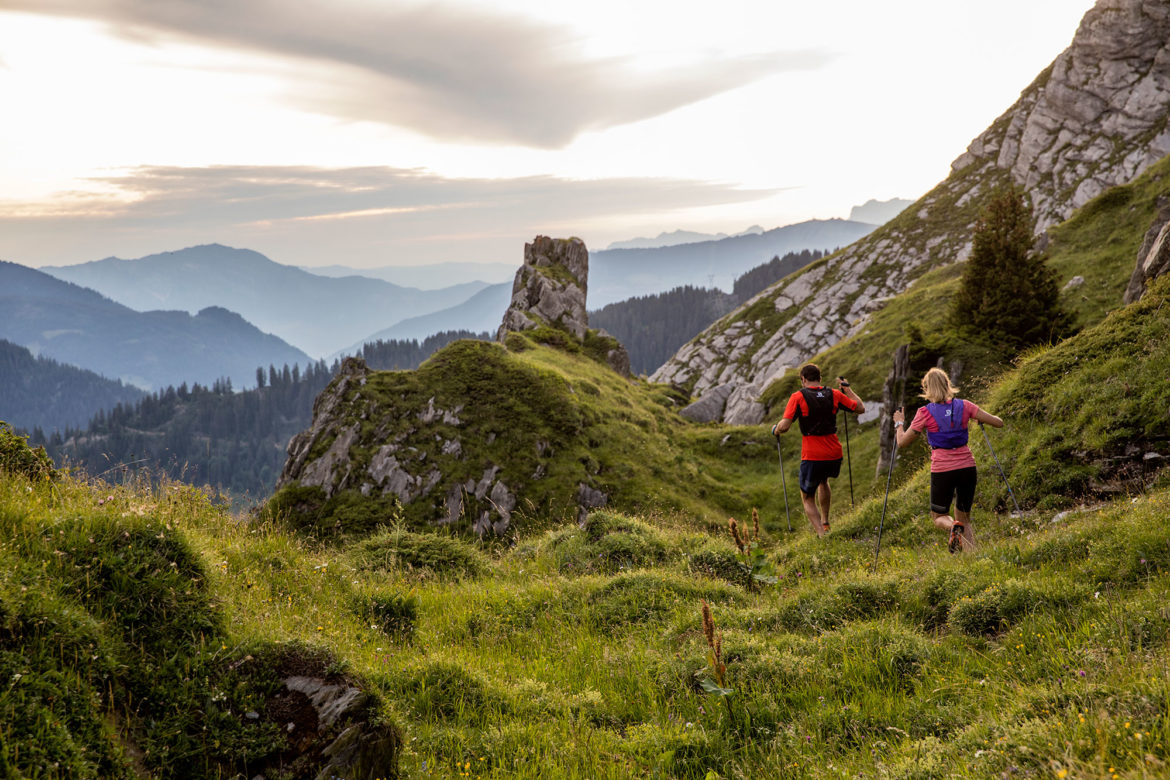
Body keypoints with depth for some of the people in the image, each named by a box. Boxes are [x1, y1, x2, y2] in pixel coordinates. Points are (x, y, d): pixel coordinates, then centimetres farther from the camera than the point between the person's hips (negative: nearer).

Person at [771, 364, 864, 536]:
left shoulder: (798, 397, -7)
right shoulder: (834, 395, 3)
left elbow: (784, 426, -15)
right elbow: (860, 408, 13)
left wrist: (775, 430, 8)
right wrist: (847, 388, 24)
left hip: (812, 457, -4)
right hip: (834, 456, 4)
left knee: (808, 498, 12)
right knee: (823, 481, 36)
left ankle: (821, 533, -8)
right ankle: (825, 523, 40)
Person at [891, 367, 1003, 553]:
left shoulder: (925, 413, -7)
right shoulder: (964, 406, 1)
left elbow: (902, 443, 0)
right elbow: (998, 423, 4)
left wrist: (899, 423, 18)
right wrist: (979, 418, 23)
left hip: (942, 470, -3)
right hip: (967, 467, 3)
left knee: (939, 516, 17)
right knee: (964, 517, 18)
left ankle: (953, 527, -18)